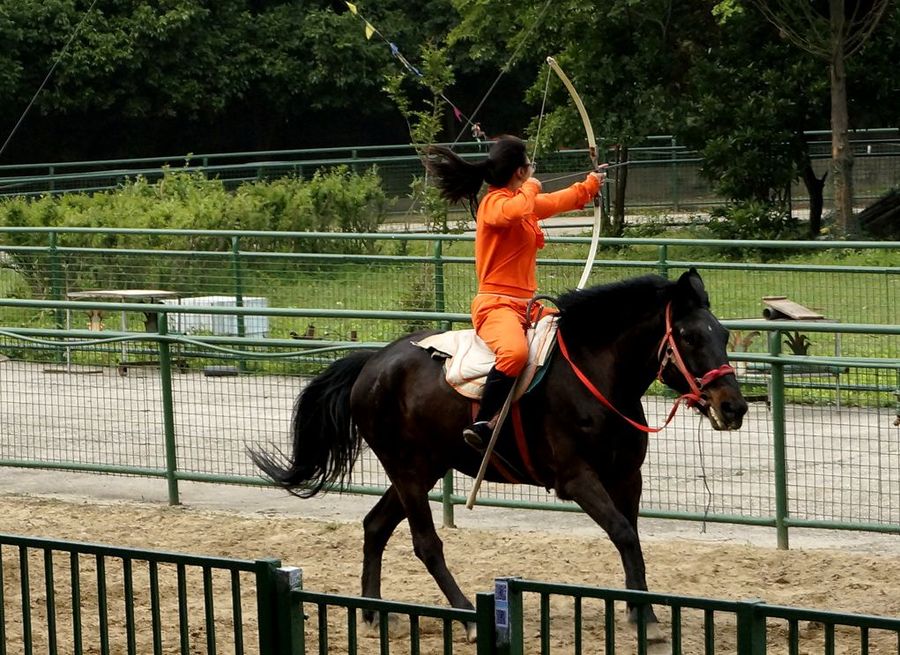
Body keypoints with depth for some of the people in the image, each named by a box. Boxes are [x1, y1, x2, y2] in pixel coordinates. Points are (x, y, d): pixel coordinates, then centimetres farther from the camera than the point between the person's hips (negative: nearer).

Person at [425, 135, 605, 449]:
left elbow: (558, 201, 40)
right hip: (496, 304, -10)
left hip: (527, 305, 10)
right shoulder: (494, 202, -9)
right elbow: (514, 211, -33)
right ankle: (483, 424, -36)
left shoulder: (523, 201, 19)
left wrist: (591, 185, 54)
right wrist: (530, 189, -12)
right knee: (515, 352, -38)